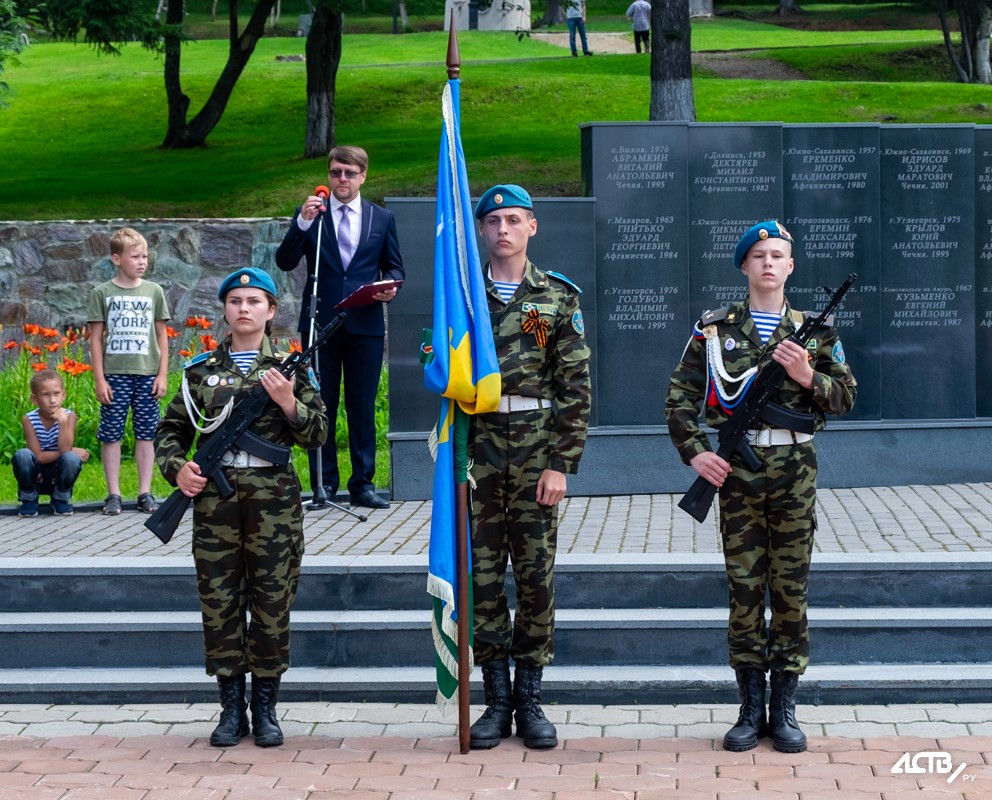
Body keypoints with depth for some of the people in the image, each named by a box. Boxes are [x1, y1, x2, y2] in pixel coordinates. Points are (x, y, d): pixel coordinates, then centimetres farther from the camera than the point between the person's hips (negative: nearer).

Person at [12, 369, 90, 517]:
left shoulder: (68, 416, -12)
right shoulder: (29, 419, -13)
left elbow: (65, 449, -24)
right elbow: (39, 456, -18)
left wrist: (63, 422, -32)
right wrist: (72, 451, -20)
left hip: (59, 475, 1)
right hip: (36, 477, -1)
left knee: (71, 459, -31)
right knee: (22, 455, -31)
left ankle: (60, 499, -1)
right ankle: (29, 500, -4)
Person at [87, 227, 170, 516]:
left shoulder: (154, 291, 5)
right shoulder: (102, 293, 0)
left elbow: (162, 336, 9)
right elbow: (96, 337, 2)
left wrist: (163, 375, 2)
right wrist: (99, 379, -3)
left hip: (147, 375, 1)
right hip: (114, 375, -1)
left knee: (146, 434, 5)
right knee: (111, 435, 1)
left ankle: (145, 492, 12)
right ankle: (113, 494, 9)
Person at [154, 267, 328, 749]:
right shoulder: (202, 369, 10)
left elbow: (318, 435, 4)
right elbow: (170, 430, 15)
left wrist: (289, 403, -13)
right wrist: (177, 468, -3)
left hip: (274, 499, -1)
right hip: (215, 497, 1)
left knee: (272, 602, 1)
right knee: (219, 603, 2)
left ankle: (265, 708, 12)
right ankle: (231, 707, 13)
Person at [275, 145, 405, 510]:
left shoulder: (382, 218, 9)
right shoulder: (310, 214, 4)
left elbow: (394, 266, 15)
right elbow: (285, 262, -5)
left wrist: (391, 286, -8)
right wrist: (303, 223, -19)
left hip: (365, 325, 1)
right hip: (320, 323, -1)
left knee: (363, 408, 4)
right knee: (321, 406, 4)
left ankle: (363, 484, 10)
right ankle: (324, 483, 10)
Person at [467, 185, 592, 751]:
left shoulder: (559, 297, 5)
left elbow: (576, 387, 1)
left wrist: (562, 463, -7)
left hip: (538, 450, -1)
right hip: (478, 446, 1)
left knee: (537, 575, 2)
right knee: (483, 575, 2)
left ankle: (530, 700, 11)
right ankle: (497, 700, 11)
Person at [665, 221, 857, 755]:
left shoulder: (813, 330, 9)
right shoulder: (714, 329, 5)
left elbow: (845, 397, 6)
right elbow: (679, 395, 4)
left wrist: (808, 376, -12)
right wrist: (693, 451, -7)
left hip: (795, 469, 1)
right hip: (736, 469, -1)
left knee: (791, 588, 3)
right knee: (744, 587, 2)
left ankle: (785, 709, 10)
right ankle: (751, 708, 10)